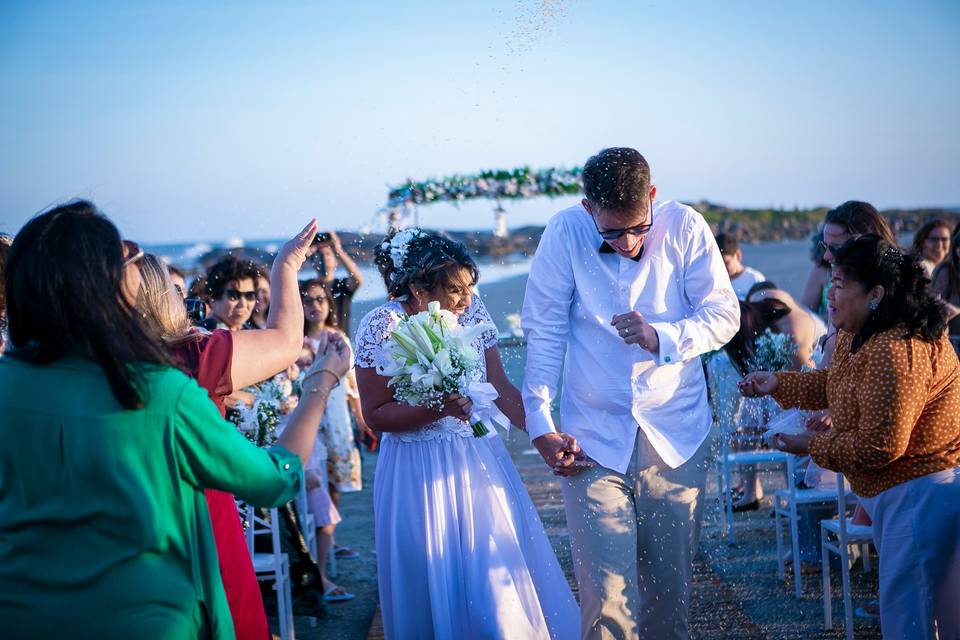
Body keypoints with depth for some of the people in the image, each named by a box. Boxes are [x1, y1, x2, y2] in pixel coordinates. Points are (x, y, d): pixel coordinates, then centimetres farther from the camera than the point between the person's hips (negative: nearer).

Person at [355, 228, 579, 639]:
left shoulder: (472, 310, -3)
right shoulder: (382, 326, -14)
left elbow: (499, 386, 0)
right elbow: (376, 415, -11)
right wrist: (438, 408, -24)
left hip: (480, 462, 3)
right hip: (419, 476, -3)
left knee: (498, 579, 4)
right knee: (434, 586, 5)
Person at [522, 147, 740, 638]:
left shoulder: (684, 227, -5)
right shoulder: (564, 234, -8)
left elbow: (724, 314, -4)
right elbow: (544, 335, -4)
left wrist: (661, 337, -22)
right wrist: (540, 424, -8)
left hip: (676, 434, 1)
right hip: (593, 439, -1)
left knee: (671, 585, 10)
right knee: (606, 593, -7)